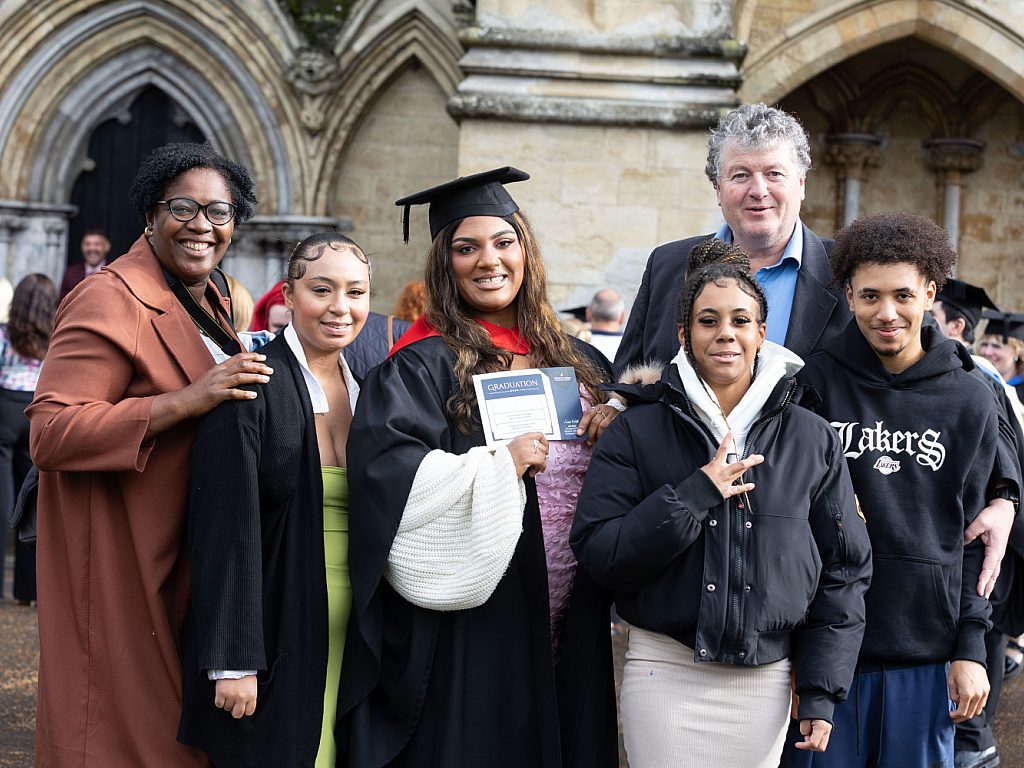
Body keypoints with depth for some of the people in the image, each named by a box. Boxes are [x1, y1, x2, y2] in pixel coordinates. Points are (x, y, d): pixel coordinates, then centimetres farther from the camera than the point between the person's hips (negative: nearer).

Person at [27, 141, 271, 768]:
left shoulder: (209, 301, 12)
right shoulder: (112, 301, -16)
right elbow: (49, 433, -25)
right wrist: (186, 400, -30)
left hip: (183, 562, 9)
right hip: (119, 559, -9)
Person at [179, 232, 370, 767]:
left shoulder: (366, 391, 7)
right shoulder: (252, 387, -12)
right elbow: (225, 530, -16)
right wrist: (231, 660, -20)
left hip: (351, 637, 6)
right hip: (274, 635, -5)